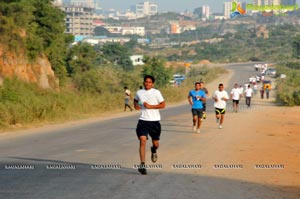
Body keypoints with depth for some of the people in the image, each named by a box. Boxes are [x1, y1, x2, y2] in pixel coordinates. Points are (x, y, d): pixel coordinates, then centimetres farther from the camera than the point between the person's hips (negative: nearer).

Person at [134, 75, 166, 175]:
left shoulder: (156, 92, -5)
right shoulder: (139, 93, 6)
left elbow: (163, 105, -7)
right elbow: (135, 100, 29)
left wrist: (150, 106, -14)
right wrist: (136, 105, 8)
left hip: (154, 121, -1)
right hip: (143, 121, 1)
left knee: (156, 143, 8)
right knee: (142, 140, -16)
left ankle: (153, 150, 47)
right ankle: (142, 164, -15)